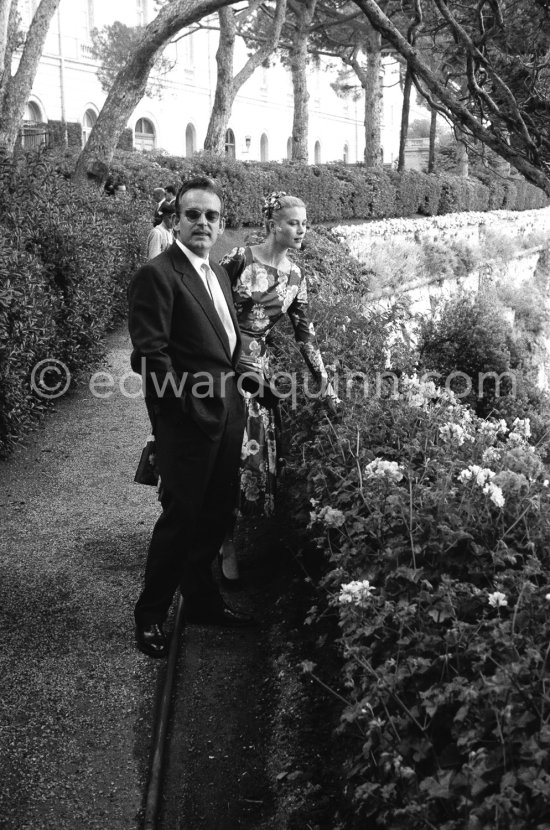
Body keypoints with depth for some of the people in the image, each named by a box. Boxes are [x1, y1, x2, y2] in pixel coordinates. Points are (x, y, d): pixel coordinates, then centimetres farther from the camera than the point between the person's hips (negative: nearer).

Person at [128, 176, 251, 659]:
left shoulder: (219, 273, 15)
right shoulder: (157, 275, -12)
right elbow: (149, 356, -18)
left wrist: (236, 395, 13)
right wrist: (189, 405, -16)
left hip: (227, 416, 8)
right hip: (188, 420, -8)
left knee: (217, 515, 16)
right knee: (181, 516, 0)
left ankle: (201, 599, 34)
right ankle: (151, 614, 18)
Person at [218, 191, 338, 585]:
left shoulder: (295, 278, 7)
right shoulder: (240, 259, -9)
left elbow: (305, 335, 12)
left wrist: (326, 385, 12)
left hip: (258, 369, 5)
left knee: (260, 455, 5)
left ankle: (227, 537, 23)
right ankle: (225, 545, 8)